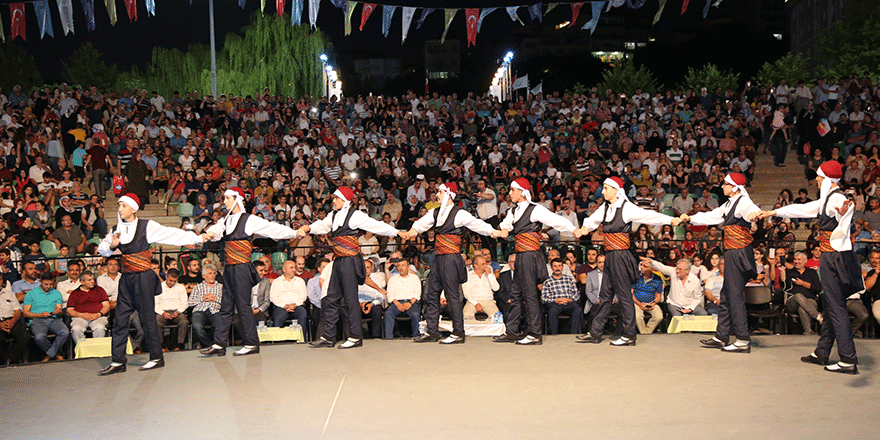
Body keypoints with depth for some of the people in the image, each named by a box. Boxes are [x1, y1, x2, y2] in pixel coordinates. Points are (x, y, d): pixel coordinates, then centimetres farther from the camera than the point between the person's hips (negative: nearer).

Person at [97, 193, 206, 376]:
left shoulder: (146, 226, -6)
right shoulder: (116, 230, 10)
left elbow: (172, 234, -8)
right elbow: (101, 249, 18)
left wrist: (197, 238, -13)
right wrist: (112, 246, -5)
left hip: (143, 277, -5)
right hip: (126, 278, 5)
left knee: (147, 317, -1)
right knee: (120, 319, 3)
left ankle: (157, 357, 10)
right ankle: (118, 362, 7)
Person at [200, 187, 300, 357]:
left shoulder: (249, 220, -4)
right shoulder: (225, 221, 15)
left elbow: (272, 228, -7)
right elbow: (215, 231, 1)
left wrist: (295, 233, -13)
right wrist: (210, 234, -23)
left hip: (242, 268, -7)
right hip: (229, 269, 7)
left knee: (243, 305, -4)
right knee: (226, 306, 8)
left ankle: (252, 344, 5)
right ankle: (219, 344, 10)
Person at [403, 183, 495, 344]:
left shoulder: (459, 214, -7)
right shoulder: (435, 213, 14)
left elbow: (477, 224, -13)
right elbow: (423, 223, 1)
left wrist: (494, 232, -27)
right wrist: (413, 230, -20)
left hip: (451, 258, -8)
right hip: (438, 258, 8)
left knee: (452, 295, -6)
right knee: (431, 294, 10)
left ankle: (458, 333, 2)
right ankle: (432, 332, 19)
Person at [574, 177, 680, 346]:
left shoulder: (626, 208, -9)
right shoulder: (605, 208, 12)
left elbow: (648, 216, -17)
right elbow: (593, 221, 10)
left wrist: (670, 220, -31)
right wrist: (583, 228, -13)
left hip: (620, 256, -7)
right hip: (609, 256, 7)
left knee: (624, 295, -2)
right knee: (605, 294, 12)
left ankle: (629, 335, 6)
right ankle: (595, 333, 17)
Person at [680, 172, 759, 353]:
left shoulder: (743, 202, -12)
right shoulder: (730, 204, 18)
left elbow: (753, 211, -32)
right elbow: (711, 216, 26)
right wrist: (690, 218, 20)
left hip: (739, 254, -10)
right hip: (731, 254, 10)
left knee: (735, 295, -9)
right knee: (726, 295, 14)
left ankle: (743, 340, -5)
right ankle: (721, 336, 22)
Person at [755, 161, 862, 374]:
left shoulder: (837, 199, -17)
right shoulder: (827, 199, 15)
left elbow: (842, 227, -39)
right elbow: (802, 209, 29)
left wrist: (843, 214, -63)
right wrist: (773, 212, 37)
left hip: (835, 258, -10)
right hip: (831, 258, 10)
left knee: (836, 308, -9)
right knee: (830, 306, 15)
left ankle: (848, 360, -8)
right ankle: (821, 352, 25)